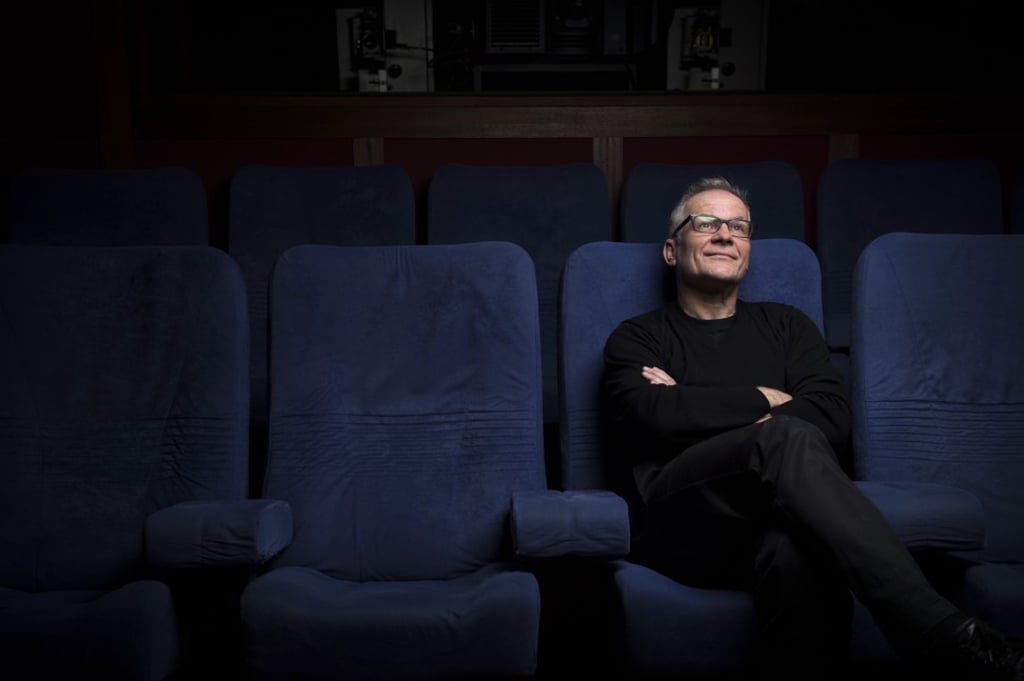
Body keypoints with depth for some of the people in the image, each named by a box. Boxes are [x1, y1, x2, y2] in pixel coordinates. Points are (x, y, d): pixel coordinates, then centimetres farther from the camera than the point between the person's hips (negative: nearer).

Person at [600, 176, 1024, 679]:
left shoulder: (785, 325, 25)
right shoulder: (638, 338, 18)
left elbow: (834, 420, 6)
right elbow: (644, 416, -6)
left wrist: (695, 410, -1)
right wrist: (765, 399, 0)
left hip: (771, 522, 2)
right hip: (680, 526, -1)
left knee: (796, 549, -40)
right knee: (787, 438, -34)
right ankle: (949, 637, -39)